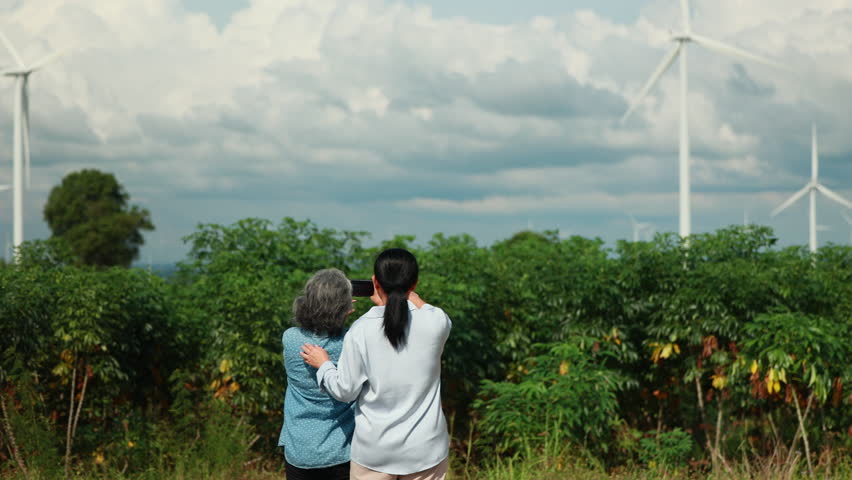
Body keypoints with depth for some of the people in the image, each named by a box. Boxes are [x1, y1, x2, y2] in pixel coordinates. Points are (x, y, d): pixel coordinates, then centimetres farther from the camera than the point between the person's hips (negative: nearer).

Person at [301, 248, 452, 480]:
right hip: (425, 446, 1)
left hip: (374, 448, -1)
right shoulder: (435, 322, -10)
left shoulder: (360, 331, -14)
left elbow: (345, 390, -7)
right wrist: (406, 294, 20)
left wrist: (323, 364, 11)